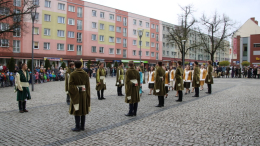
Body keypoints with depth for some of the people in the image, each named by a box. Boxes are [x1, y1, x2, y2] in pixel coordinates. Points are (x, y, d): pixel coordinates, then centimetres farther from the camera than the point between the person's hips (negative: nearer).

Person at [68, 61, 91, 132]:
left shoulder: (72, 74, -10)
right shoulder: (85, 74, -1)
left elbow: (70, 86, -15)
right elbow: (88, 85, -1)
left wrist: (72, 95, -4)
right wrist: (87, 95, 6)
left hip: (76, 94, -4)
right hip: (84, 94, 4)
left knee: (76, 110, 4)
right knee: (83, 110, 11)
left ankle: (78, 127, 8)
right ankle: (82, 126, 18)